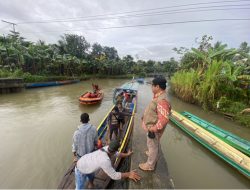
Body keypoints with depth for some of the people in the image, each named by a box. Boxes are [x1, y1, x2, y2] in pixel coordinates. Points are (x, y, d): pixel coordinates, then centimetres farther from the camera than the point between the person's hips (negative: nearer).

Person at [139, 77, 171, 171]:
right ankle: (152, 154, 58)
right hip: (152, 126, 9)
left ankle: (150, 165, 36)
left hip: (154, 129, -9)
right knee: (153, 144, 31)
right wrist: (144, 119, 12)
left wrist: (153, 129, -26)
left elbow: (164, 119, -37)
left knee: (152, 145, 13)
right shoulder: (159, 97, 1)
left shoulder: (162, 100, -32)